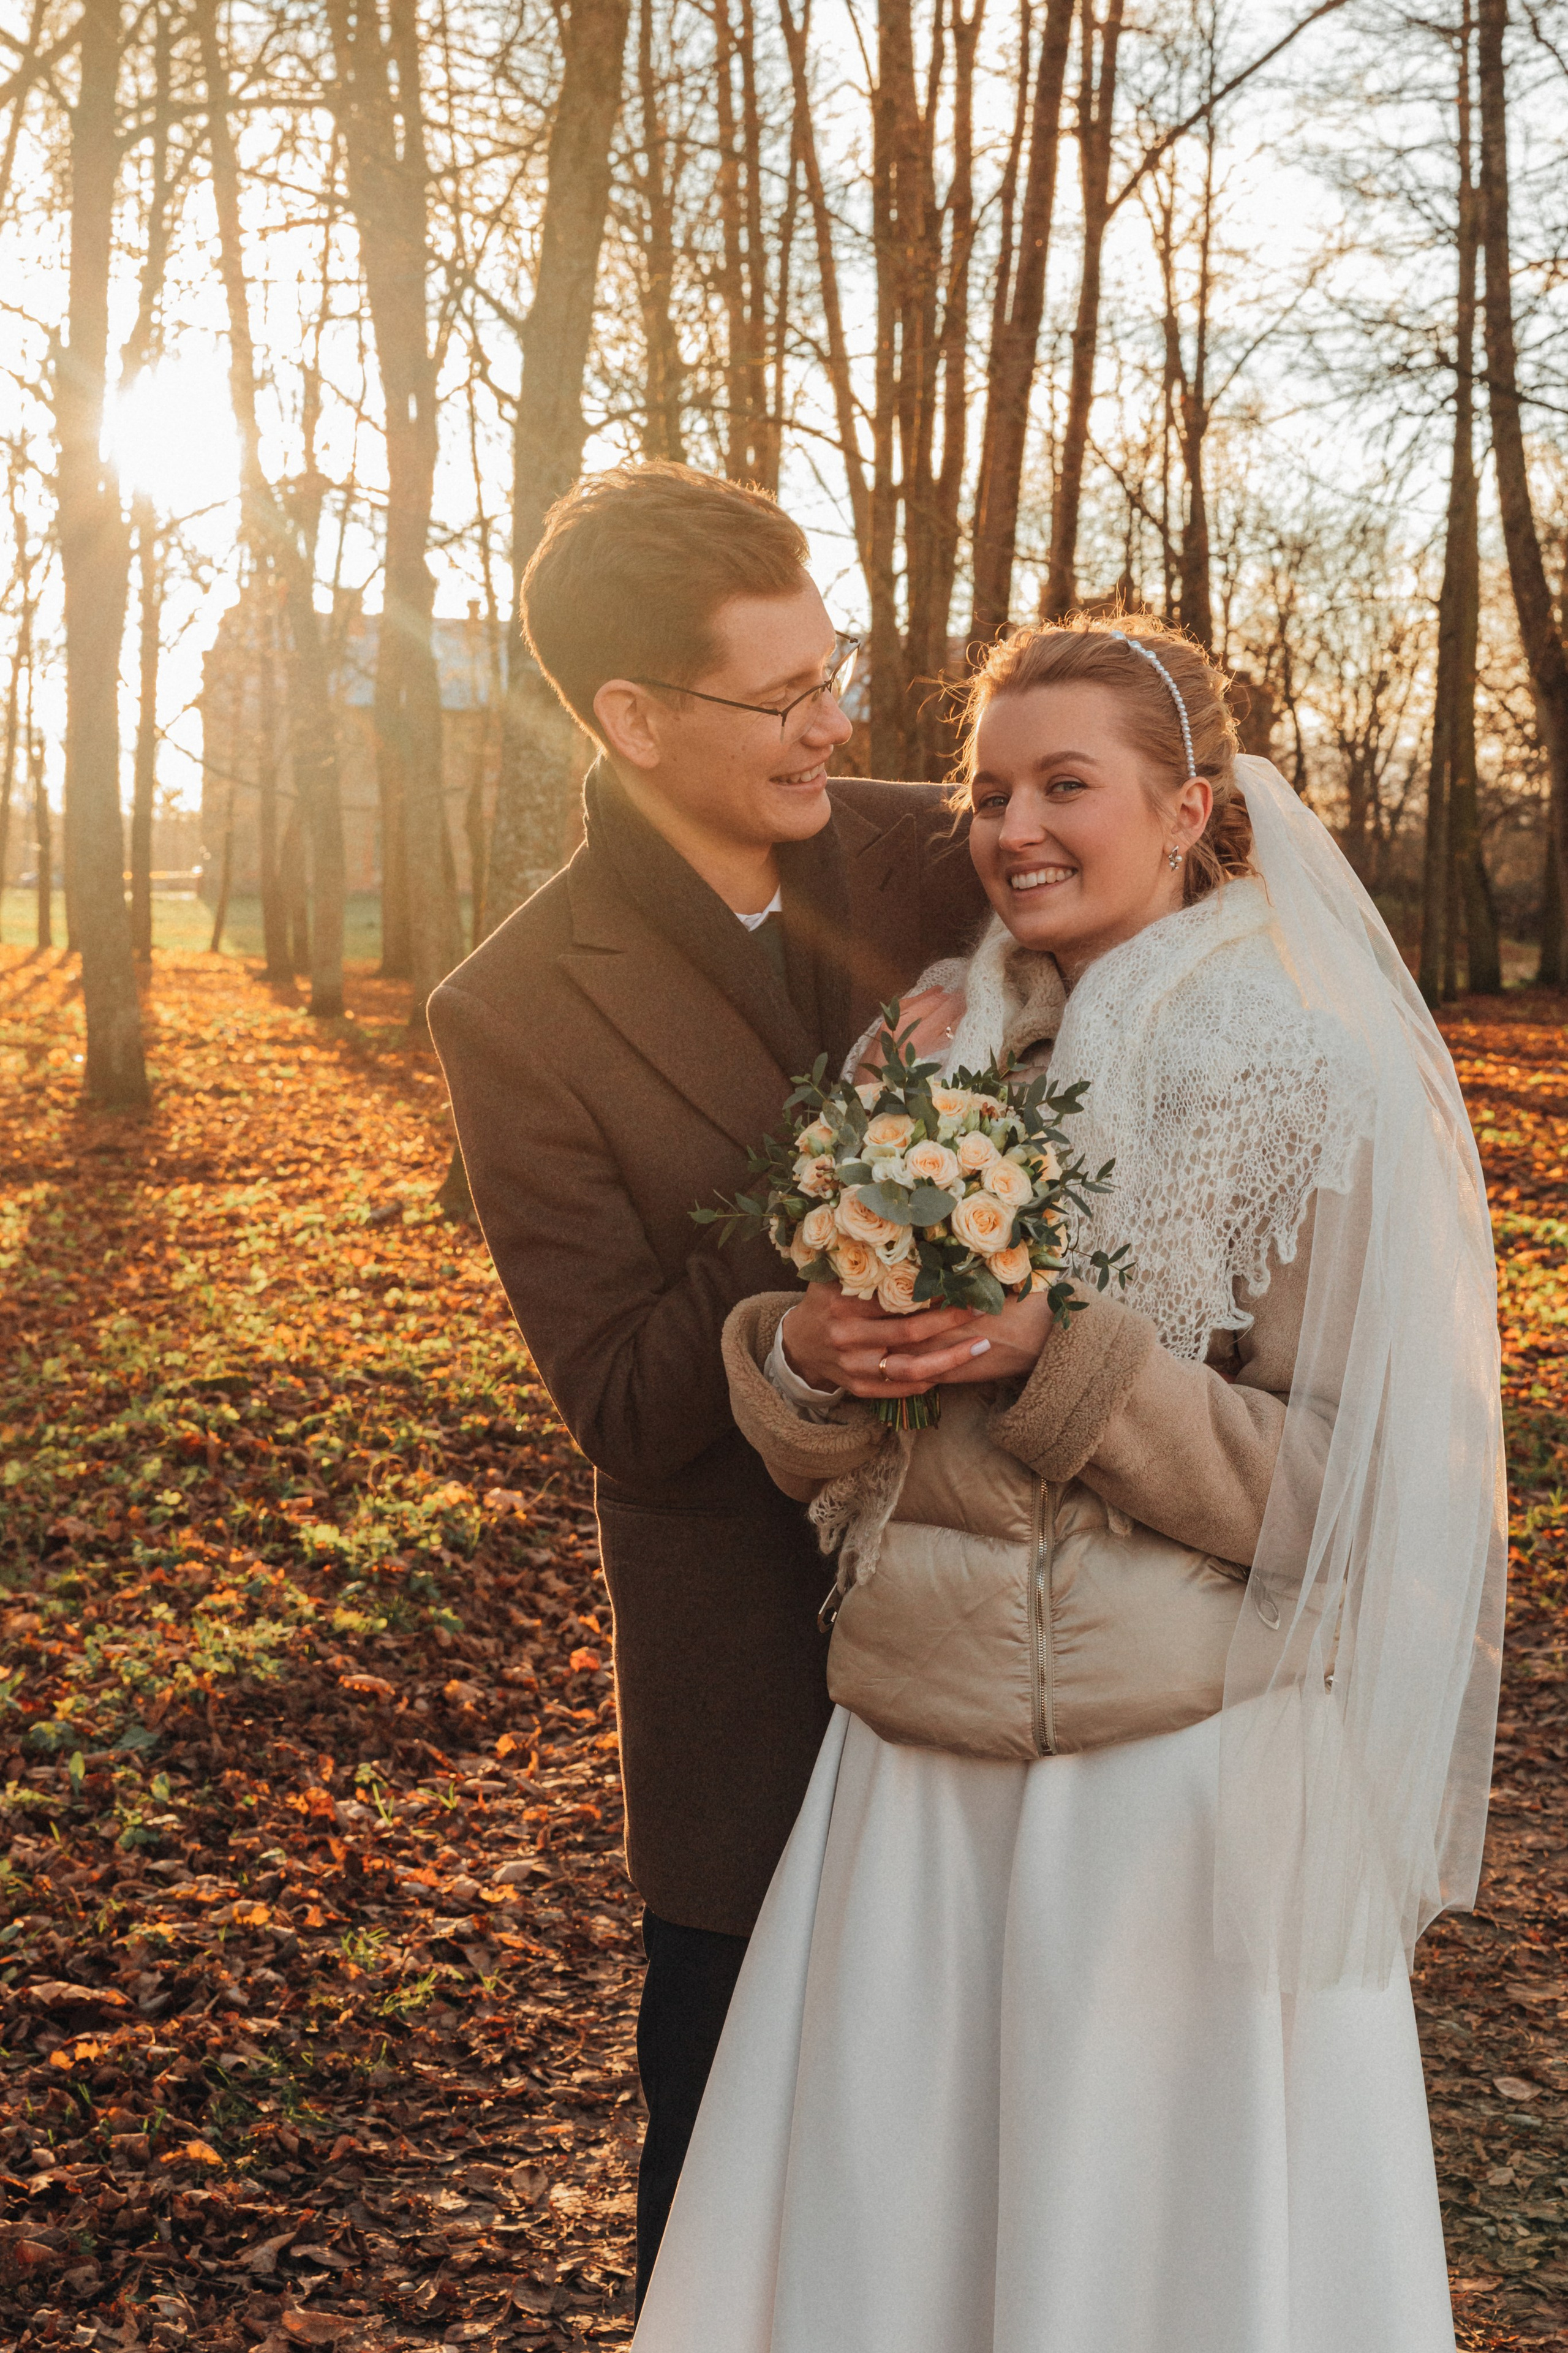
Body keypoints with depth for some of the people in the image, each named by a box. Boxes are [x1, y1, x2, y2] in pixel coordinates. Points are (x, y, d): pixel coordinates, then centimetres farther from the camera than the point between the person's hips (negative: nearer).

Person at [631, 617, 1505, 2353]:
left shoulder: (1319, 1084, -8)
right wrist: (810, 1359, -12)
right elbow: (822, 1457, 10)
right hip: (916, 1764, 5)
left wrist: (1061, 1360, -20)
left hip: (1186, 1779, -4)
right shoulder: (932, 1056, 6)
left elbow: (1368, 1490, -11)